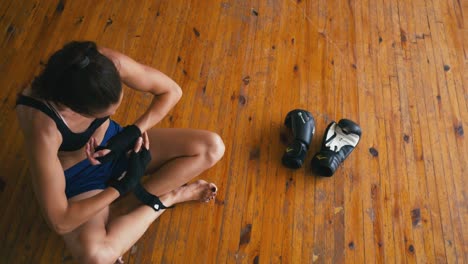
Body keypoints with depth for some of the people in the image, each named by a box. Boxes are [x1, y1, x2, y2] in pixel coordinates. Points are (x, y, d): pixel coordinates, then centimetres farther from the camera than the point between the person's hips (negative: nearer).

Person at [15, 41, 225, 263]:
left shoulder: (110, 64, -29)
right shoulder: (42, 127, -38)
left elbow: (171, 91, -13)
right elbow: (60, 222, -31)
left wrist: (132, 133, -24)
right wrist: (124, 185, -26)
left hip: (115, 143, 4)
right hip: (78, 177, -3)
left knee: (212, 147, -12)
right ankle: (164, 199, -6)